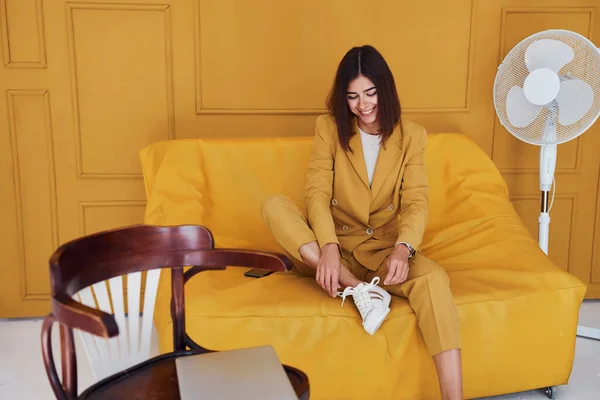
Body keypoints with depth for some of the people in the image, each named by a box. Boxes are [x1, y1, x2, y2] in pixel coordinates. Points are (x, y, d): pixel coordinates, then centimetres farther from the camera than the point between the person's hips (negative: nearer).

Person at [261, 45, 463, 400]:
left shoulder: (412, 136, 0)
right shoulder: (329, 127, -1)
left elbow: (417, 202, -9)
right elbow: (317, 193, -12)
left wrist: (403, 247, -32)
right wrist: (328, 248, -31)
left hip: (383, 247, 0)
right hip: (333, 245, 1)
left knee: (434, 278, -33)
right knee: (274, 206, -27)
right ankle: (360, 290, -32)